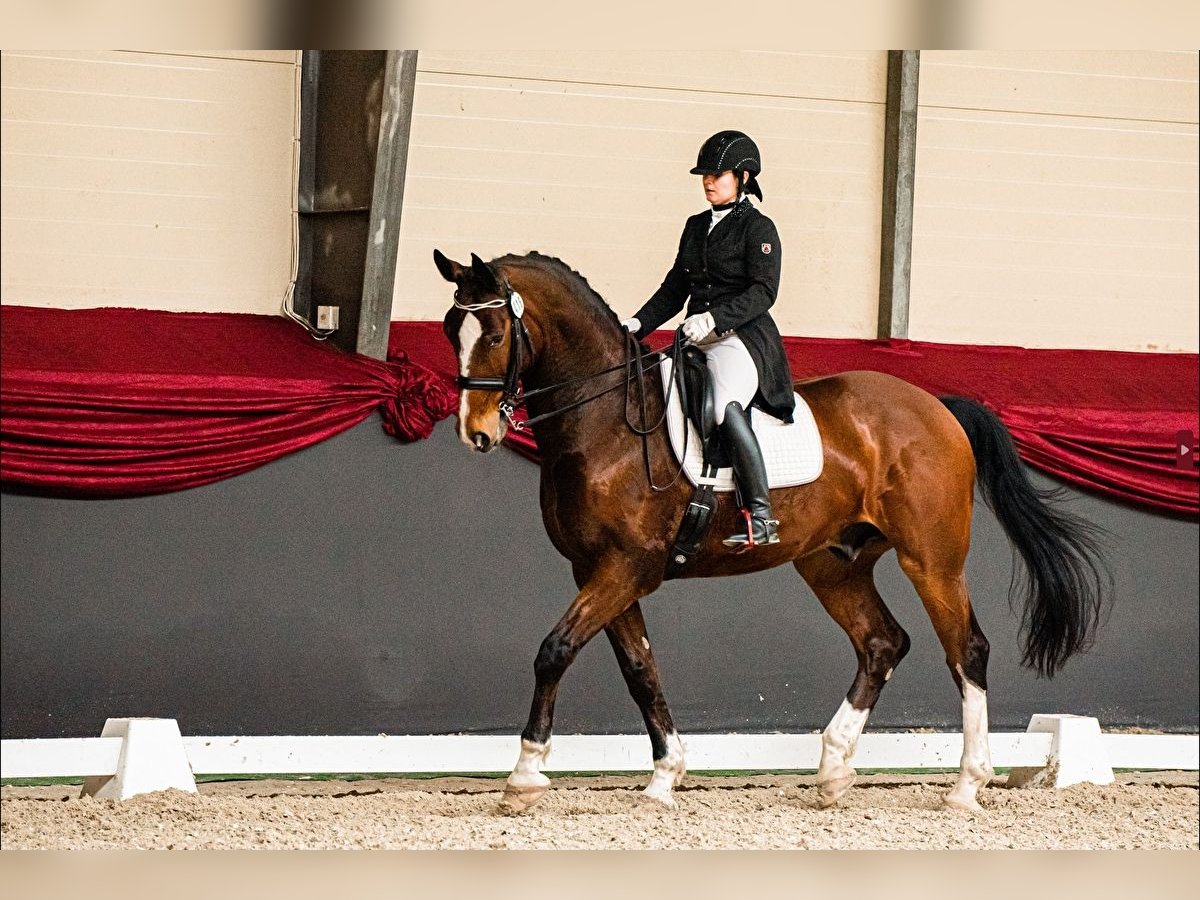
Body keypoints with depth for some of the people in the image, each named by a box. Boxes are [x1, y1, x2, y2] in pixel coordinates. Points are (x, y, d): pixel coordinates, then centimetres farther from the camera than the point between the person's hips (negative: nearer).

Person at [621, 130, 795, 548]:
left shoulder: (758, 229, -3)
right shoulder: (696, 227, 19)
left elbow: (763, 292, -14)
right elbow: (674, 290, 22)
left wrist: (715, 318, -26)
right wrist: (638, 325, 7)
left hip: (742, 339, -9)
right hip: (698, 341, 9)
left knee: (726, 405, -34)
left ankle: (761, 517, -36)